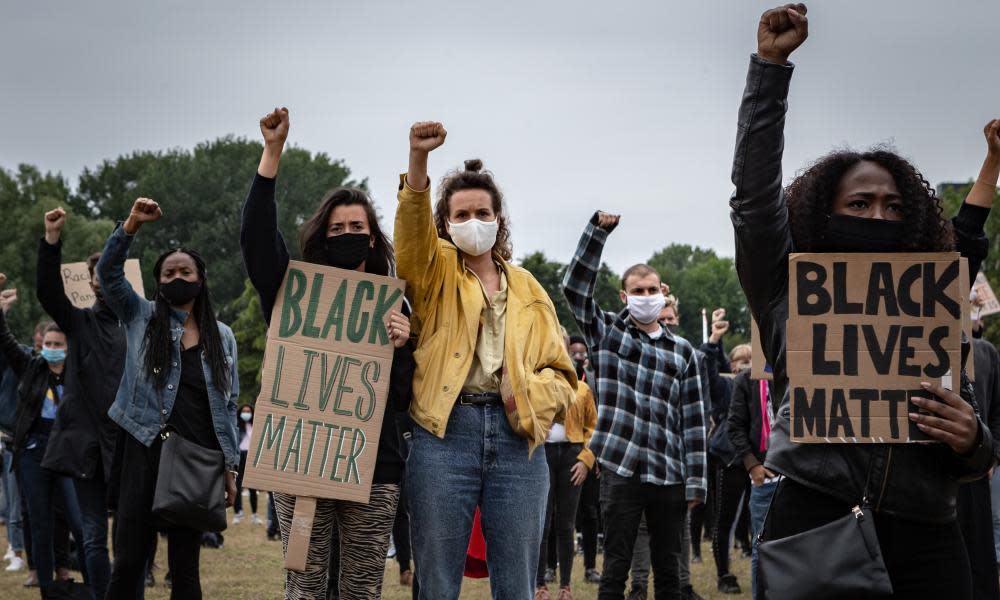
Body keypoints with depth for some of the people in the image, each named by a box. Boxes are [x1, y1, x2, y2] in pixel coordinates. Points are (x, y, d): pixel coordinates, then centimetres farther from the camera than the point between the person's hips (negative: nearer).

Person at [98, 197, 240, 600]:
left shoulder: (221, 336, 11)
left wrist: (231, 466, 6)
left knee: (185, 566, 6)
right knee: (128, 561, -4)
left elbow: (228, 405, 12)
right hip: (145, 451, -1)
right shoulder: (141, 318, 8)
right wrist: (132, 224, -18)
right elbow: (108, 270, -6)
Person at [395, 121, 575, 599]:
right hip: (446, 431, -2)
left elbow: (561, 373, 14)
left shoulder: (528, 288, 18)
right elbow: (413, 230, -11)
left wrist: (530, 397, -9)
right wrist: (418, 158, -28)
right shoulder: (436, 272, 12)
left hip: (517, 436, 2)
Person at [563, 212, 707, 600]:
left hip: (669, 477, 2)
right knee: (616, 568, 0)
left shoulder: (682, 352, 11)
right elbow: (575, 287, -5)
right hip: (621, 470, -2)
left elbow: (694, 421, 7)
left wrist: (696, 481, 1)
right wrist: (598, 232, -13)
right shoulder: (607, 333, 7)